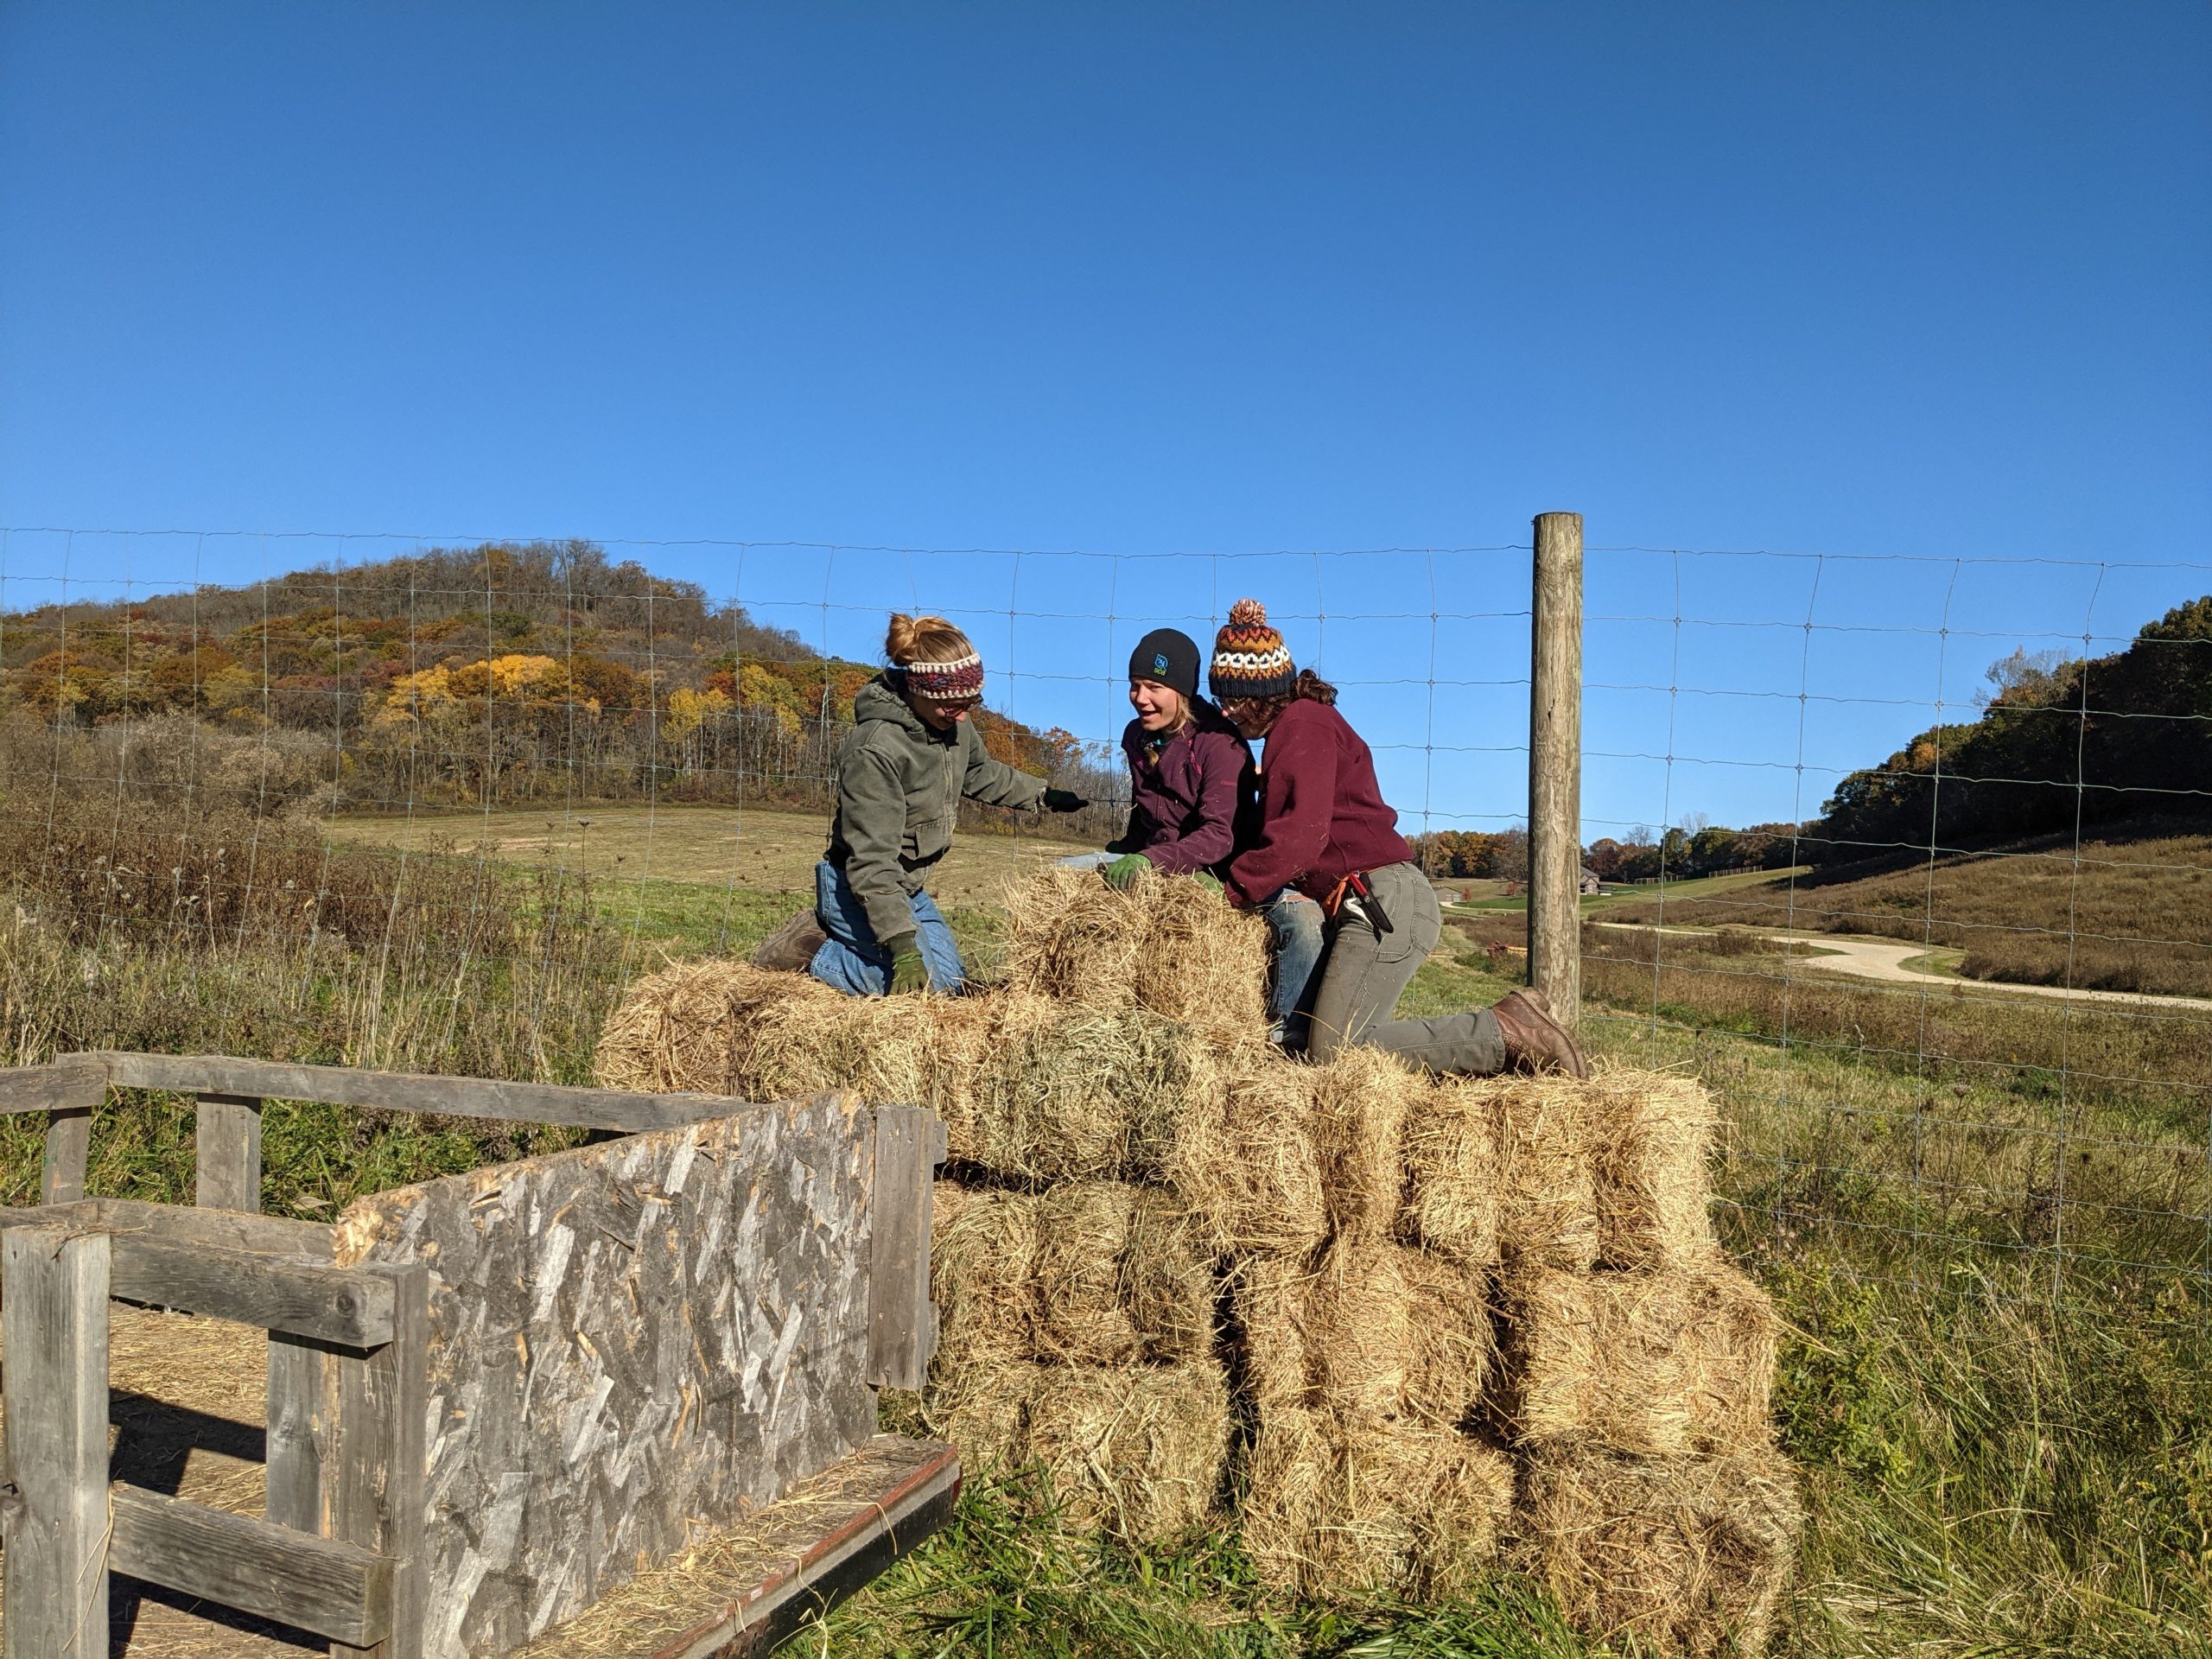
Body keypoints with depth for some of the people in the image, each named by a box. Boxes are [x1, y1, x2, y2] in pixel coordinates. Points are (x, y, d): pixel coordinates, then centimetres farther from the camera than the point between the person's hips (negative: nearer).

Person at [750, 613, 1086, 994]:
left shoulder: (953, 721, -4)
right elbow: (872, 860, -31)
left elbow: (979, 773, 21)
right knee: (922, 986, -18)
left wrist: (1044, 795, 24)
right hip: (858, 890, -9)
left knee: (951, 980, 13)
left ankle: (834, 931, 19)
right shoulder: (874, 749, -30)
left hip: (909, 888, 9)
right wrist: (902, 943, -35)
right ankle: (810, 948, -1)